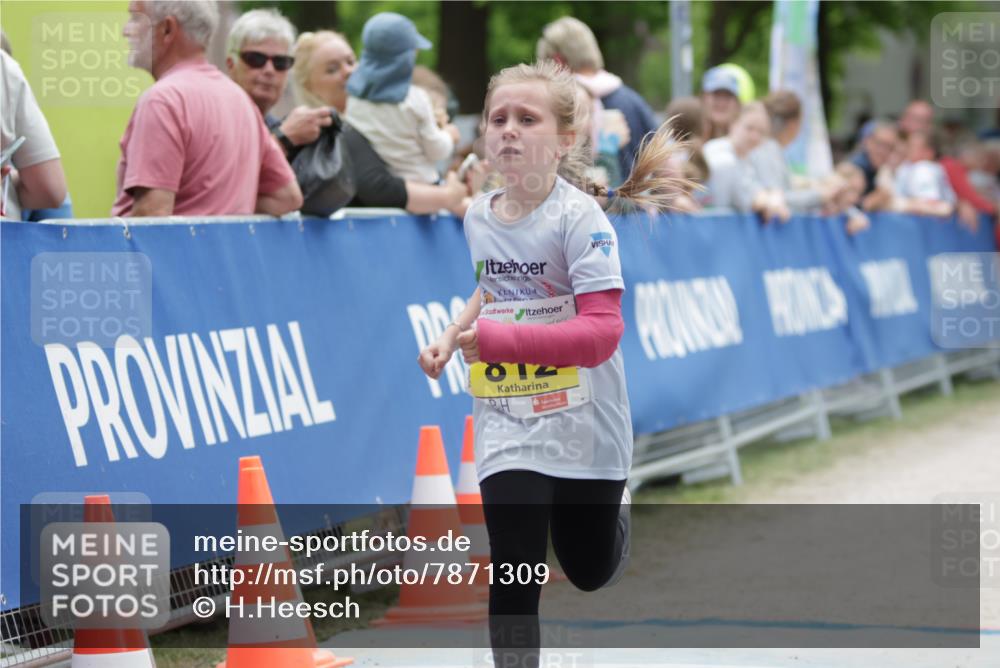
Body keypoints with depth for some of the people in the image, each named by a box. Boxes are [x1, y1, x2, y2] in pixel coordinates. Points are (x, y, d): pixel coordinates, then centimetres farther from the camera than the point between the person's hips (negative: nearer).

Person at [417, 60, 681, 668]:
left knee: (591, 573, 19)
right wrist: (451, 337, 7)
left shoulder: (579, 218, -19)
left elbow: (602, 332, -29)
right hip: (509, 429, 3)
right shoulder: (479, 217, 1)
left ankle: (615, 506, 54)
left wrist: (497, 339, -33)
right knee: (513, 582, -10)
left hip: (584, 428, -3)